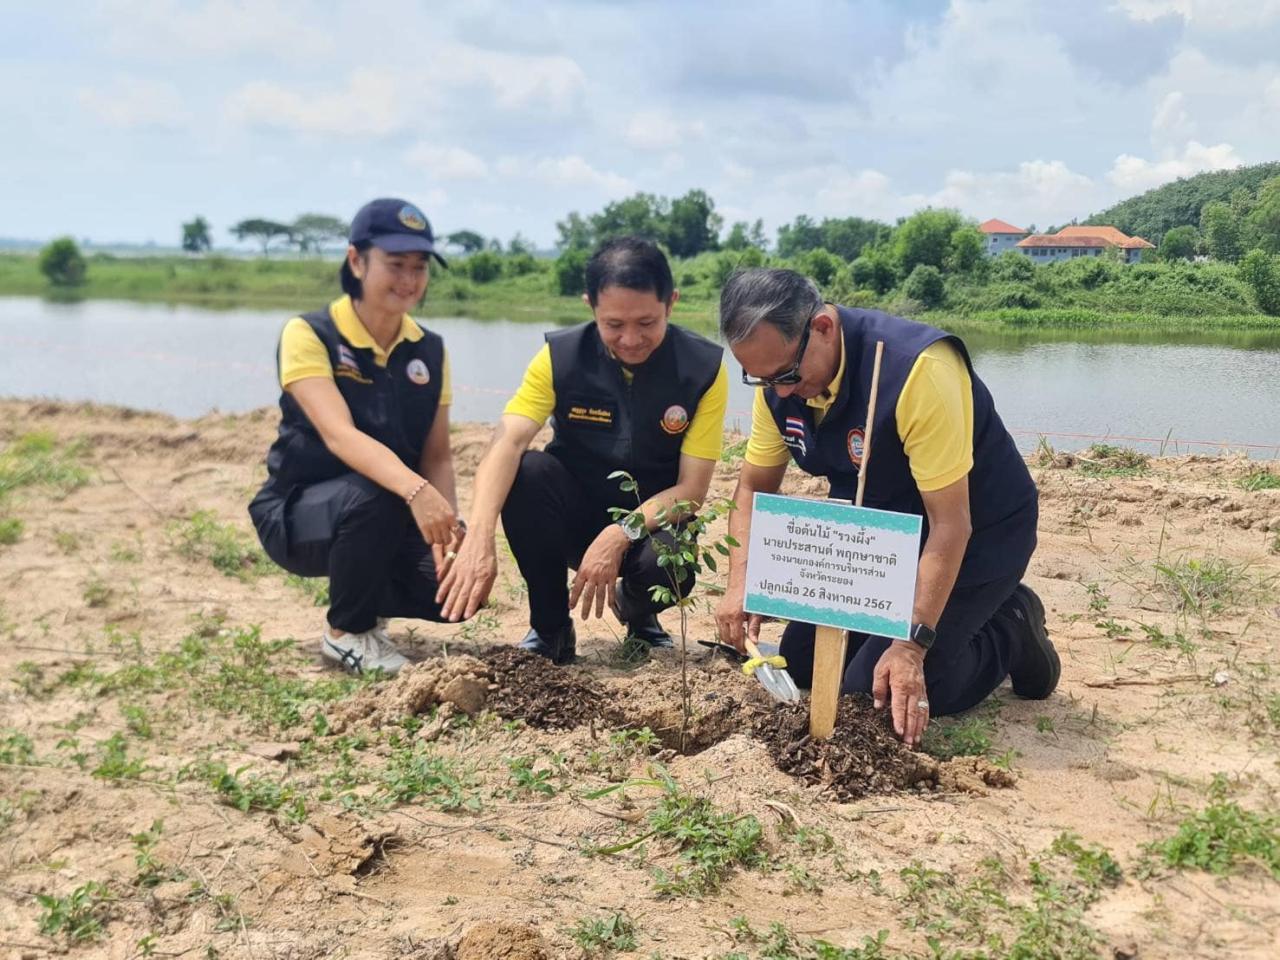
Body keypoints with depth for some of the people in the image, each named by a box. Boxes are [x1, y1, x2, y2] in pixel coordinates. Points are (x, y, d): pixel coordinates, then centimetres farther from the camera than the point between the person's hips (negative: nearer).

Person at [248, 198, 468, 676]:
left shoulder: (430, 350, 0)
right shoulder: (307, 334, -17)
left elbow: (437, 455, -3)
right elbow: (339, 435, -32)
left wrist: (447, 523, -24)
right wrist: (416, 491, -48)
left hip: (391, 521, 5)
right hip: (299, 513, -4)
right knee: (373, 496, -37)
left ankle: (367, 597, 13)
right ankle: (347, 631, -10)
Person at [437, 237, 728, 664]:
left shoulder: (704, 368, -15)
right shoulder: (561, 356, -14)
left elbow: (691, 488, -15)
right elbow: (506, 444, -28)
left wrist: (620, 535, -32)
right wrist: (479, 538, -46)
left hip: (653, 519, -1)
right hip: (573, 514, 1)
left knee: (668, 565, -35)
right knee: (526, 471, -31)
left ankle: (637, 611, 6)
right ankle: (550, 627, -9)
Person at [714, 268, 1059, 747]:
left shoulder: (917, 370, -34)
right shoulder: (777, 379, -12)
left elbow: (950, 524, -32)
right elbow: (754, 487, -1)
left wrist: (912, 645, -34)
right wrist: (741, 583, -18)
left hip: (976, 537, -7)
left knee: (878, 690, -16)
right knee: (801, 663, 5)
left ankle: (1010, 632, 7)